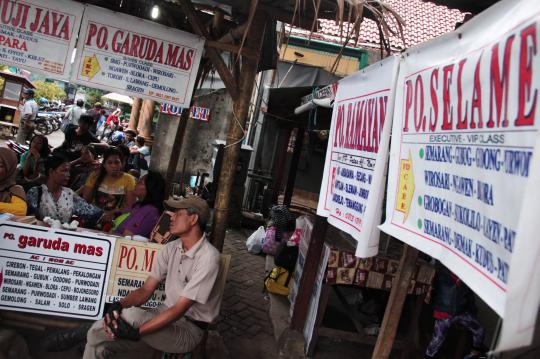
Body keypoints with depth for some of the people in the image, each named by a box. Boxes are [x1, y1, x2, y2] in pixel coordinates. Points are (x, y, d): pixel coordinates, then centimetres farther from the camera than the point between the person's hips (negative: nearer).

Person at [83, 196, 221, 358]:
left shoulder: (208, 258, -20)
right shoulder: (170, 248, 3)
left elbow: (180, 309, -22)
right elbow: (146, 290, 4)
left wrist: (136, 332, -27)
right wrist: (118, 305, -16)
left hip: (189, 329, -6)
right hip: (166, 315, 6)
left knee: (129, 315, -29)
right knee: (98, 336, -13)